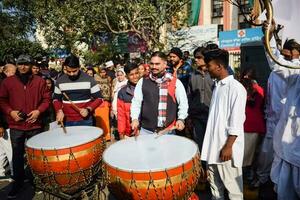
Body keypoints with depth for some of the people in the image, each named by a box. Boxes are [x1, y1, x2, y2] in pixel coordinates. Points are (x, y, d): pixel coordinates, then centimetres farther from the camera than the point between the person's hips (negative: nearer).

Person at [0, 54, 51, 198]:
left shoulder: (39, 81, 2)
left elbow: (46, 99, 3)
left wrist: (38, 111, -12)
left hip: (35, 124, 0)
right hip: (16, 125, 1)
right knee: (17, 155, 10)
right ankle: (18, 182, 27)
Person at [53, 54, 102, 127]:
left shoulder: (89, 79, -8)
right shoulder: (60, 81, 1)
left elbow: (99, 98, -3)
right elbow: (56, 99, 12)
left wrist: (88, 109, -18)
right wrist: (59, 111, -7)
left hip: (85, 120, -2)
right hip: (68, 121, 2)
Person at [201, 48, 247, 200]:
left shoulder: (236, 88, -14)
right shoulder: (217, 86, 10)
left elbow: (236, 123, -17)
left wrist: (228, 147, -18)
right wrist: (209, 142, 15)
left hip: (226, 147, -8)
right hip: (212, 144, 8)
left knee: (232, 185, 9)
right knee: (214, 182, 19)